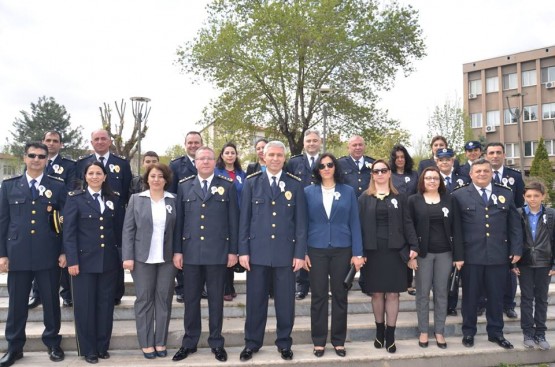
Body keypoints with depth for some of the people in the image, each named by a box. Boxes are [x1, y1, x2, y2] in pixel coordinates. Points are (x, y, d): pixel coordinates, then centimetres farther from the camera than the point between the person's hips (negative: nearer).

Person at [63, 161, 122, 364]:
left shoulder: (113, 198, 8)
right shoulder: (75, 198, -2)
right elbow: (68, 231, -6)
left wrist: (123, 255, 6)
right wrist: (72, 260, -13)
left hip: (109, 260, 3)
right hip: (84, 259, -3)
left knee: (106, 304, 9)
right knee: (85, 305, 4)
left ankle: (103, 346, 22)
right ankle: (88, 349, 18)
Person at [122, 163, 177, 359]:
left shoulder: (174, 200, 4)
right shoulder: (136, 199, 3)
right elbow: (128, 229, 0)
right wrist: (128, 256, -7)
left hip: (167, 258, 1)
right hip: (142, 258, -1)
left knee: (164, 299, 7)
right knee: (144, 300, 5)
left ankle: (161, 342, 18)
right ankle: (146, 343, 16)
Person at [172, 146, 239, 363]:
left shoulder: (227, 186, 3)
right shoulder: (184, 186, 7)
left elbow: (233, 220, 1)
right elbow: (179, 220, 6)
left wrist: (233, 250, -2)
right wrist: (177, 250, 2)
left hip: (218, 252, -1)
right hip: (191, 252, 2)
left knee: (216, 299, 8)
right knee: (191, 299, 10)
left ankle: (216, 343, 21)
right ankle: (189, 342, 24)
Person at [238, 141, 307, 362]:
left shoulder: (295, 185, 4)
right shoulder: (252, 183, 5)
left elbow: (301, 222, 2)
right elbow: (244, 219, 3)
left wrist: (300, 253, -3)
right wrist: (243, 250, -2)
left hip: (286, 252, 0)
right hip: (257, 251, 0)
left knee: (285, 302, 8)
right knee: (255, 300, 9)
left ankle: (284, 343, 25)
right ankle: (252, 342, 25)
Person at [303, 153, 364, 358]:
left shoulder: (348, 191, 4)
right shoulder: (309, 192, 4)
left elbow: (354, 223, 2)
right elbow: (303, 223, 3)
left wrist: (357, 253, -3)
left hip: (342, 250, 1)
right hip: (316, 250, 0)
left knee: (340, 295, 8)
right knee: (318, 296, 5)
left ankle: (339, 341, 20)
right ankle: (319, 341, 17)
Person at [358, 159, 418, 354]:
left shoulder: (399, 197, 7)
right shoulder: (364, 198, 4)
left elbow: (407, 223, 3)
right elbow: (359, 225, 0)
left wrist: (413, 246, -8)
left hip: (395, 250, 0)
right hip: (373, 251, 0)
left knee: (393, 293, 3)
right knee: (377, 293, 7)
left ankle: (390, 335, 12)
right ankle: (379, 331, 23)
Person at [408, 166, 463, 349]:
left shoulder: (448, 199, 6)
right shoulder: (414, 200, 0)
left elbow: (455, 227, 4)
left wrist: (458, 254, -1)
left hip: (444, 252, 2)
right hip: (423, 253, -2)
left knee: (441, 293, 8)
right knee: (423, 293, 5)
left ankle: (439, 331, 19)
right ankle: (423, 332, 17)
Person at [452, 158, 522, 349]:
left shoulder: (506, 194, 10)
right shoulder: (459, 195, 0)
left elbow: (514, 225, 9)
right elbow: (455, 227, -3)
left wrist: (516, 249, 2)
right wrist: (457, 253, -8)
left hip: (498, 254, 3)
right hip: (471, 255, -2)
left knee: (496, 295, 12)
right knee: (470, 295, 8)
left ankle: (495, 332, 27)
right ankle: (468, 332, 22)